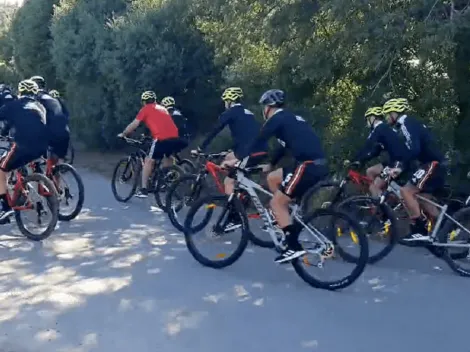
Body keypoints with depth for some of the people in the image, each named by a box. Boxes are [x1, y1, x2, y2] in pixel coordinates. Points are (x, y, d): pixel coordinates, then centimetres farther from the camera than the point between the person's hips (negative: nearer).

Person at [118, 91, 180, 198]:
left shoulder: (146, 109, 10)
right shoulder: (162, 108, 30)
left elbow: (134, 124, 8)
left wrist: (123, 134, 21)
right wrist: (152, 134, 51)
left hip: (162, 138, -6)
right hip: (174, 136, 6)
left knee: (149, 161, 3)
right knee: (166, 158, 29)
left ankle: (143, 190, 1)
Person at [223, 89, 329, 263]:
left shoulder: (277, 118, -2)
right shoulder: (290, 118, 24)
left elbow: (258, 142, -7)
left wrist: (237, 160, -2)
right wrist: (270, 165, 44)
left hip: (308, 165, -9)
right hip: (315, 164, 9)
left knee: (276, 203, -1)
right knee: (272, 178, 22)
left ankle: (294, 247, -5)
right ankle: (288, 220, 23)